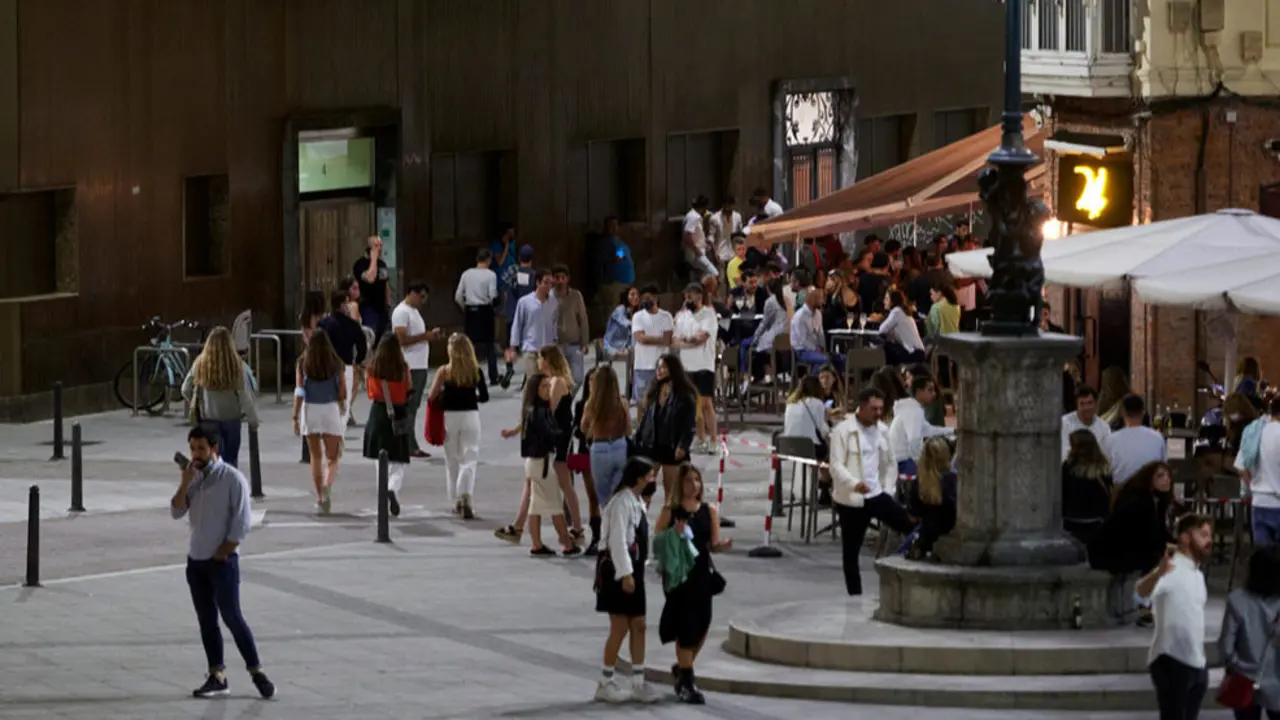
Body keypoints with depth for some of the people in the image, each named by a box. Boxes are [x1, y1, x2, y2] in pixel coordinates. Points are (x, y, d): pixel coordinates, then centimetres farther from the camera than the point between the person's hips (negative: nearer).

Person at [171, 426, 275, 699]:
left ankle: (256, 672, -3)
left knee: (231, 616, -9)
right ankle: (217, 676, 12)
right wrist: (185, 483, -11)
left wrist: (222, 554, -12)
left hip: (222, 560, -6)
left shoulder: (232, 479, -11)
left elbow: (242, 522, -13)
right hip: (195, 560, 7)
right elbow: (176, 512, 2)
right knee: (206, 619, 7)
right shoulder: (193, 478, 8)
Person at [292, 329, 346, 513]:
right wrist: (343, 408, 21)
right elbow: (341, 391, 1)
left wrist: (295, 417, -2)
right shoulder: (336, 364, -5)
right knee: (332, 457, 5)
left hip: (310, 410, 1)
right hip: (330, 409, -1)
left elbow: (299, 392, -6)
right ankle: (328, 485, -24)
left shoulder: (303, 364, -4)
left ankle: (320, 497, 15)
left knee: (316, 456, 13)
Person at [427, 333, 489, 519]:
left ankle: (456, 500, 23)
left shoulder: (444, 371, -8)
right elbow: (484, 397, 2)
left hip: (450, 417, 0)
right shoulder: (476, 371, -4)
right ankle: (466, 496, -21)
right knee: (469, 459, 1)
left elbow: (431, 397, -7)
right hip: (470, 416, 0)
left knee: (452, 460, 15)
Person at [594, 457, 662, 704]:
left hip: (633, 567, 10)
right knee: (620, 627, -4)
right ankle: (606, 683, 5)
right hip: (619, 569, -10)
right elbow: (618, 540, -23)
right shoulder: (622, 502, -18)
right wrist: (625, 574, -25)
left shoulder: (636, 502, 12)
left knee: (638, 626, 10)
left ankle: (638, 683, 15)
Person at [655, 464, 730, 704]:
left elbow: (714, 545, 4)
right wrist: (674, 535, -23)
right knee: (685, 627, -4)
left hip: (702, 575, 4)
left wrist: (721, 545, -18)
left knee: (701, 626, 7)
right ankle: (686, 683, 4)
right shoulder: (670, 512, -3)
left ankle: (682, 669, 33)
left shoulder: (710, 511, 5)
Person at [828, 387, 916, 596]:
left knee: (911, 525, -10)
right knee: (851, 551, 3)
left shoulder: (882, 430, 8)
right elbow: (836, 465, -16)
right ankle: (855, 594, 10)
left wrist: (886, 487, 8)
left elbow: (889, 463, 19)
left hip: (876, 494, 5)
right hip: (850, 499, -5)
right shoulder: (843, 430, -10)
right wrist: (854, 483, -31)